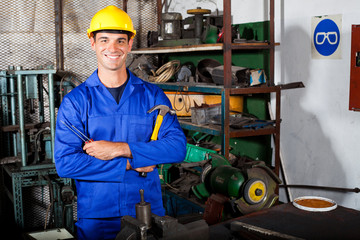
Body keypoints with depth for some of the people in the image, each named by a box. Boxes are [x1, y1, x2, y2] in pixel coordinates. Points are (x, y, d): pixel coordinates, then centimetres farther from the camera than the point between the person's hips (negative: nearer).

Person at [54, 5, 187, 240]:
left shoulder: (152, 95, 2)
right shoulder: (75, 101, -2)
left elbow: (178, 146, -9)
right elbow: (65, 163, -11)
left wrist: (119, 148, -17)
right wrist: (130, 165, -14)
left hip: (148, 211, 1)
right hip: (95, 218, -1)